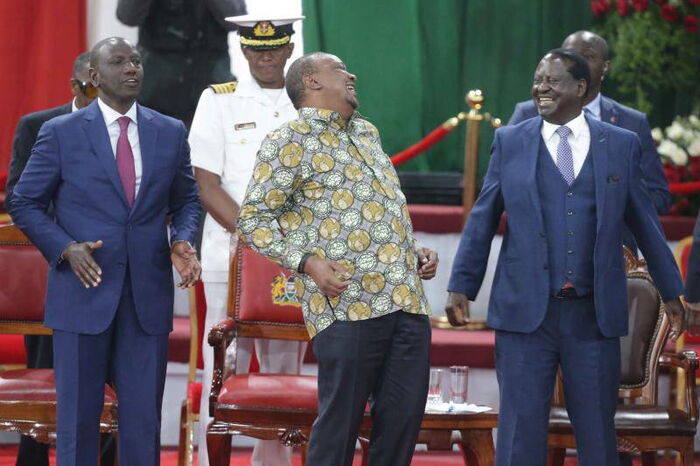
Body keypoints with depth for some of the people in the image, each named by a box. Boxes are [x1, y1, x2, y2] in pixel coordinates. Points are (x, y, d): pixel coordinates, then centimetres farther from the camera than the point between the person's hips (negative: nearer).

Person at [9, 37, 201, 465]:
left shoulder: (171, 133, 8)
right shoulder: (60, 133, -1)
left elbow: (187, 200, 17)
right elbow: (25, 204, 3)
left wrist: (182, 241, -5)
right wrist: (66, 248, -13)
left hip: (148, 296, 2)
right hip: (84, 292, -2)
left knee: (144, 418, 4)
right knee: (78, 416, 3)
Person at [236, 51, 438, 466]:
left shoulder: (367, 133, 23)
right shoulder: (290, 142, -1)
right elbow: (254, 218, -3)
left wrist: (416, 250, 16)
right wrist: (307, 261, -14)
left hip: (408, 303, 7)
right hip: (347, 304, -7)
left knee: (404, 417, 5)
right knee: (340, 421, -5)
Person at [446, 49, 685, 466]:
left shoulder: (622, 145, 6)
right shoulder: (510, 142, 6)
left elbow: (645, 223, 12)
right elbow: (482, 220, 8)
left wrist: (672, 291, 15)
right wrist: (461, 287, 3)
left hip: (595, 316, 0)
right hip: (525, 312, 0)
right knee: (521, 431, 1)